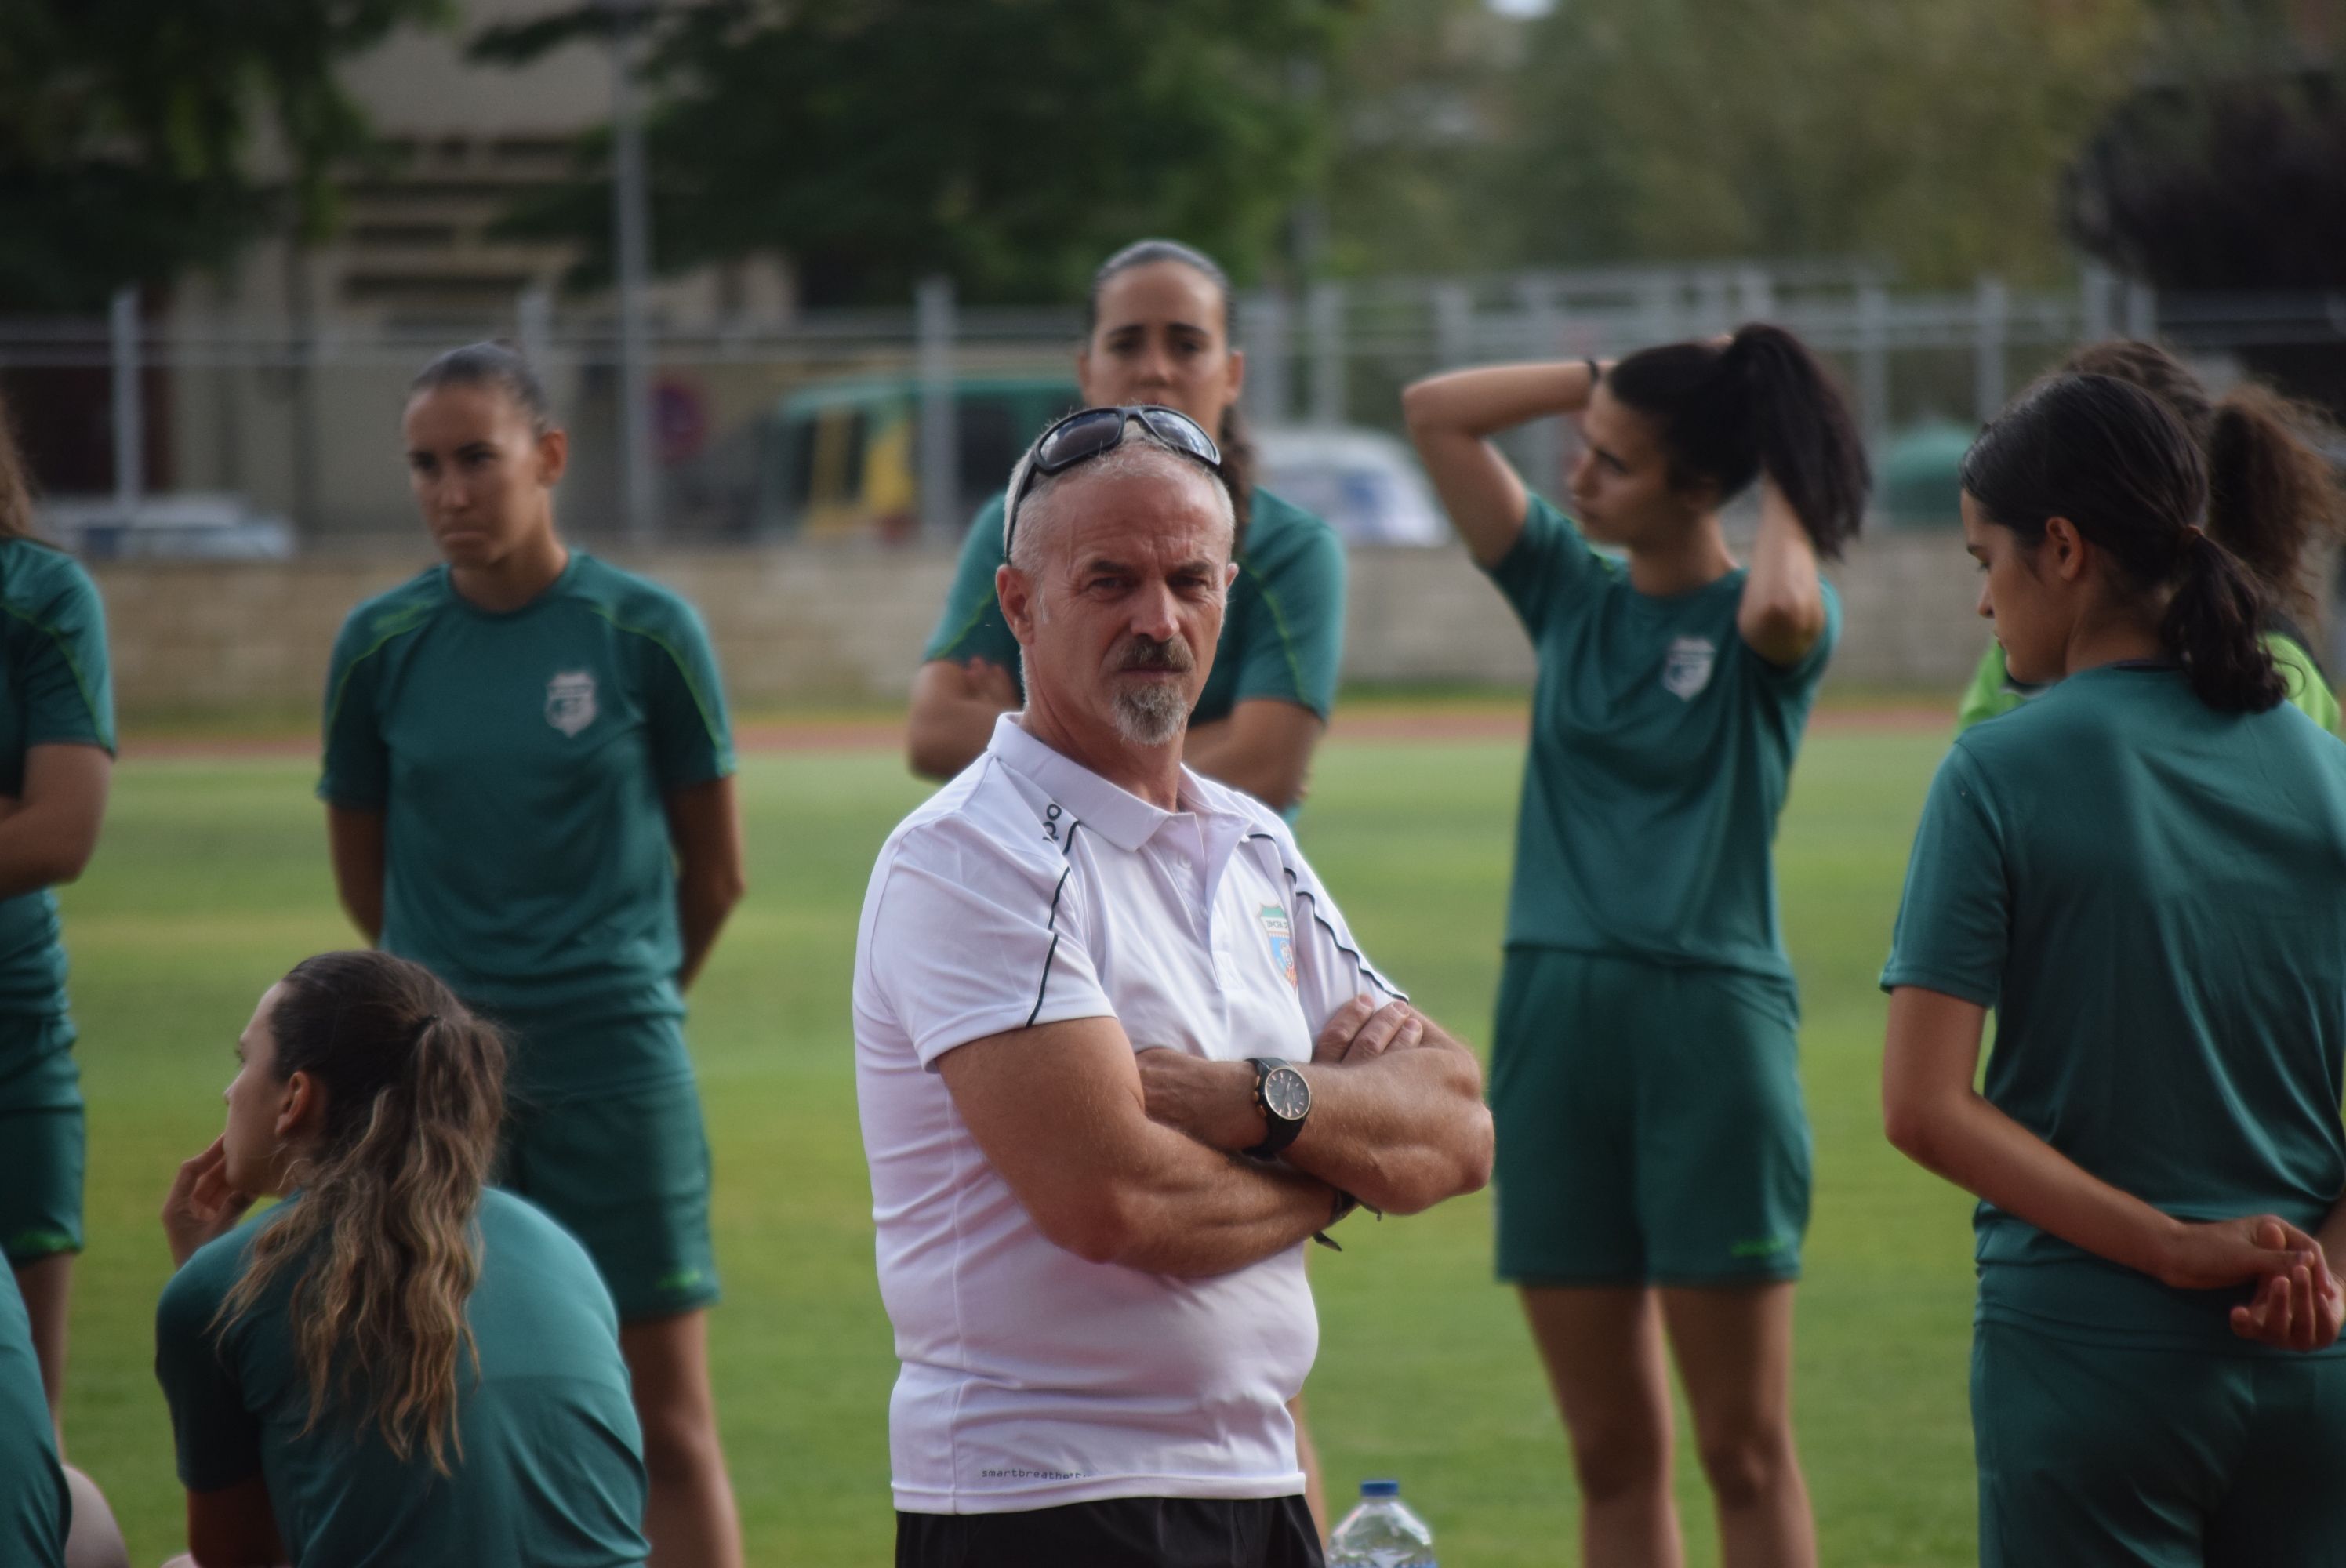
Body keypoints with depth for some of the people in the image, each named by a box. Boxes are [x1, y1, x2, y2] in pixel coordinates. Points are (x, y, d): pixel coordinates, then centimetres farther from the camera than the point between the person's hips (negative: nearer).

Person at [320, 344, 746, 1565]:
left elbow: (714, 874, 6)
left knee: (667, 1417, -2)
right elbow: (363, 877, 12)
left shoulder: (644, 631, -4)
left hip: (615, 1063, -2)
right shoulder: (381, 643, 2)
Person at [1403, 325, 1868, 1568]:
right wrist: (1605, 376, 4)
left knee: (1744, 1449, -1)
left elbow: (1782, 607, -28)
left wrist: (1779, 481, -9)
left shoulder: (1762, 628, -2)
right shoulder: (1569, 590, 11)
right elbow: (1434, 413, 9)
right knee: (1611, 1449, 8)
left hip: (1711, 1020, -5)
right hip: (1554, 1015, 5)